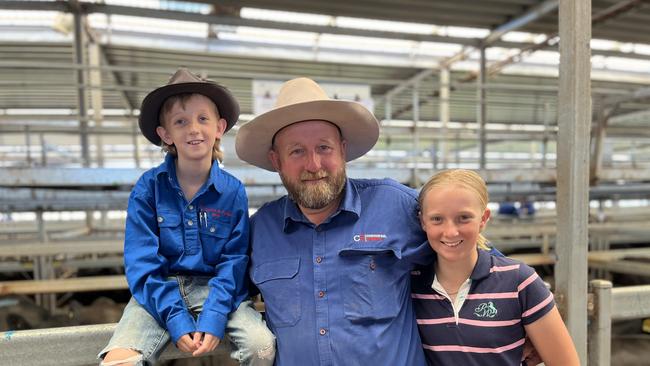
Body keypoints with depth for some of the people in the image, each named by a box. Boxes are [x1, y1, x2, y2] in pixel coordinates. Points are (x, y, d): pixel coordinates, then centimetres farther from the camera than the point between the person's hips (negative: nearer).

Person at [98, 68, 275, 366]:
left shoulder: (233, 191, -4)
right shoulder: (148, 187, -4)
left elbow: (234, 260, -5)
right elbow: (141, 261, -7)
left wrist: (214, 316, -19)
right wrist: (176, 318, -17)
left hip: (215, 288, 0)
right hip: (160, 291, 0)